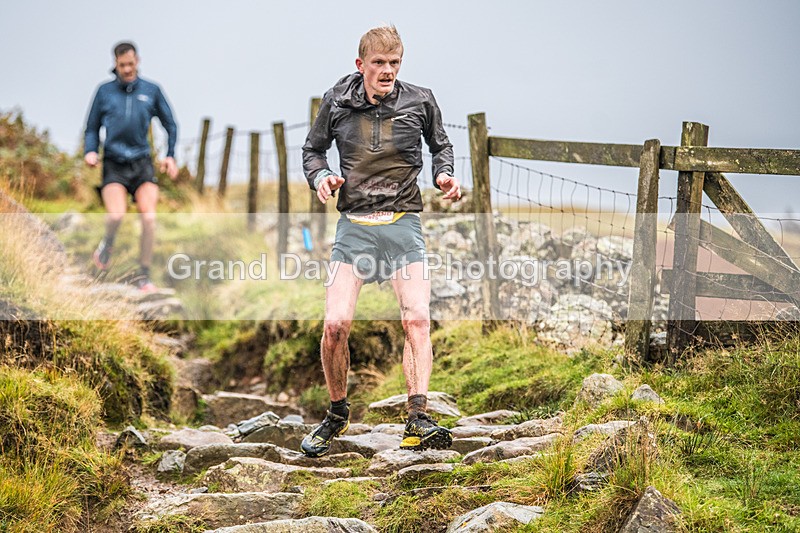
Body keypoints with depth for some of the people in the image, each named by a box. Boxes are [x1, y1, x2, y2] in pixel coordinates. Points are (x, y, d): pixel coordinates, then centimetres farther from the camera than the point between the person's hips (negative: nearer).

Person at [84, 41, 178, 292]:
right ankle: (107, 244, 14)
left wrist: (170, 156, 5)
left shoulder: (151, 91, 7)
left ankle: (144, 275, -2)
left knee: (149, 217, -14)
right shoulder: (105, 91, 7)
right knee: (116, 215, -22)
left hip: (142, 163, 1)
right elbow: (92, 128, 14)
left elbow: (170, 125, 16)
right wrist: (90, 151, -5)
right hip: (114, 165, -1)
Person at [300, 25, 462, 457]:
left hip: (403, 224, 0)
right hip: (354, 223, 0)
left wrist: (444, 176, 0)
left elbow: (440, 146, 19)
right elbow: (313, 149, 16)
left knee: (417, 319, -15)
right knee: (335, 324, -10)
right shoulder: (337, 102, 2)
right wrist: (321, 176, -5)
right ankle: (337, 416, 12)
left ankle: (418, 421, -13)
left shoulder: (419, 102, 2)